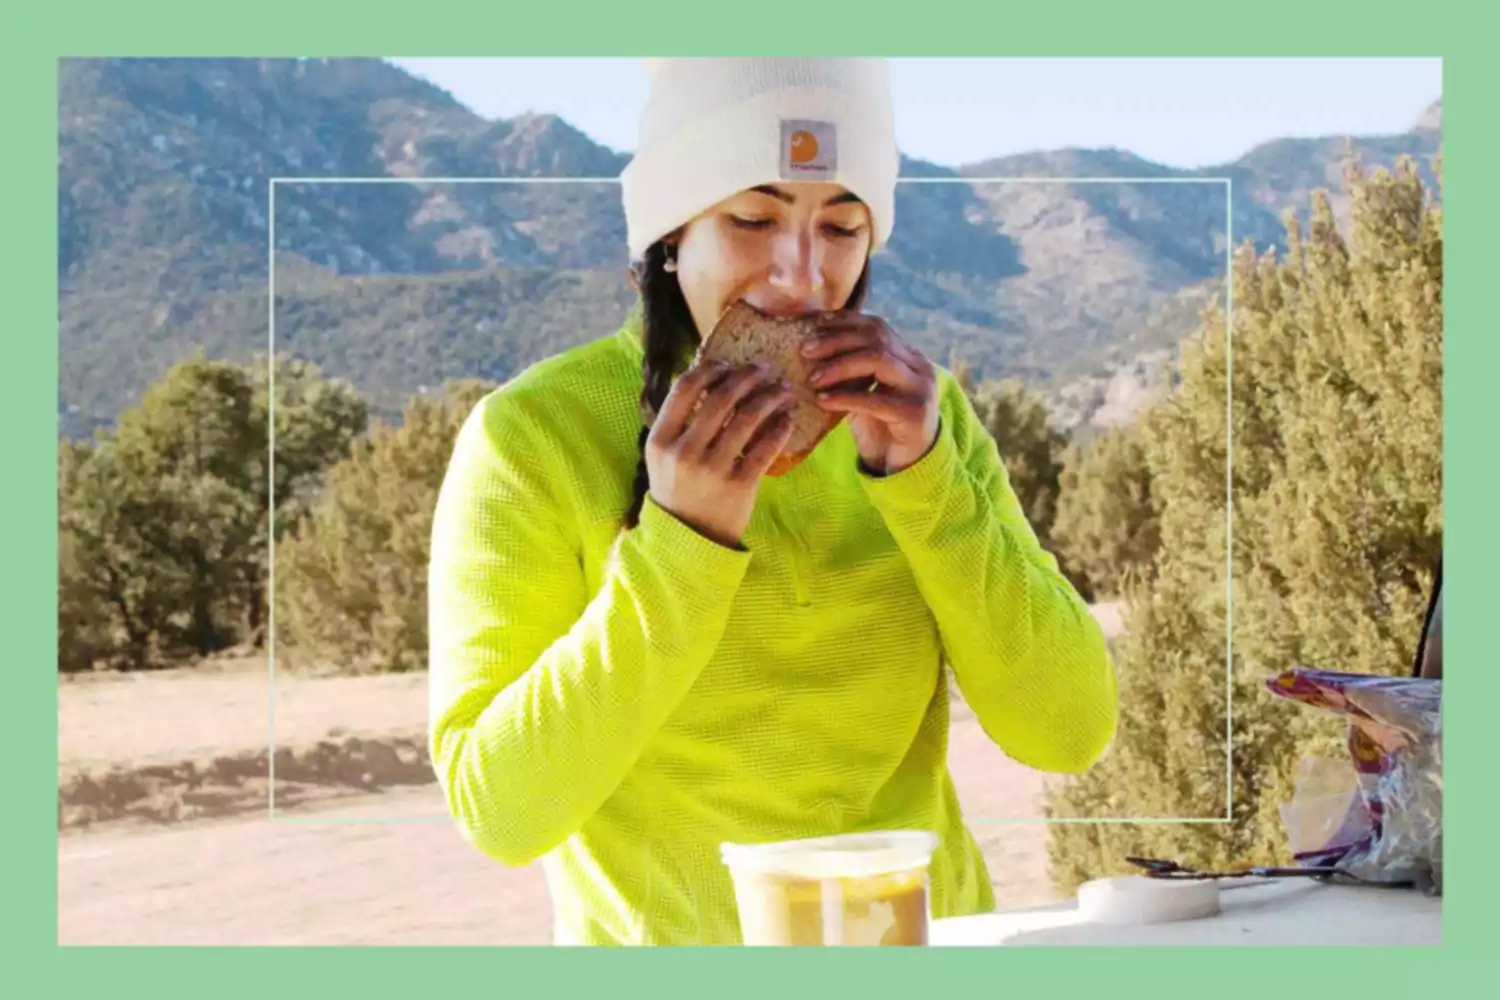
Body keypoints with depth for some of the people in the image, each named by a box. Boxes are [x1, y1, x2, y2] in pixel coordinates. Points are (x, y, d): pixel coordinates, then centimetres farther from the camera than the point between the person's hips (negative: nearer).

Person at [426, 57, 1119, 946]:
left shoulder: (920, 409, 2)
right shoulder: (533, 434, -10)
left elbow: (1072, 733, -4)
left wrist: (919, 473, -14)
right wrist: (682, 539, -21)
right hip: (668, 938, -2)